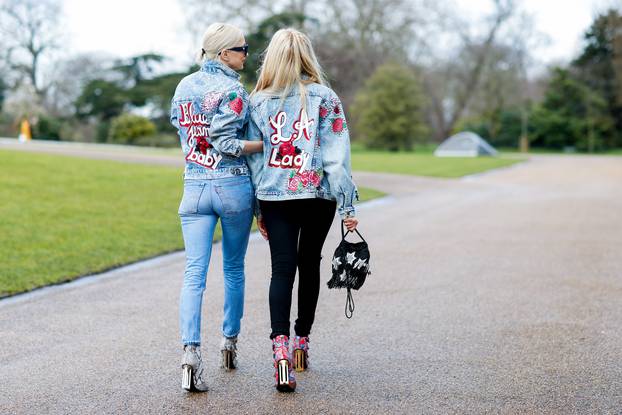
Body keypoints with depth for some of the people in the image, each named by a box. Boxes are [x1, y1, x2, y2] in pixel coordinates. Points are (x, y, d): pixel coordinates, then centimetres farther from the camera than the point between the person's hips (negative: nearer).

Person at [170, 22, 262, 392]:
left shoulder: (184, 87, 9)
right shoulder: (231, 90, -12)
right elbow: (226, 145, -17)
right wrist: (269, 143, -13)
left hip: (194, 187, 4)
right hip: (234, 186, -4)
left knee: (194, 272, -3)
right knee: (234, 268, 14)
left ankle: (191, 351, -18)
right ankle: (230, 342, 26)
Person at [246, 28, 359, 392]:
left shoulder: (258, 101, 4)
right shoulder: (325, 97, -2)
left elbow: (254, 157, 6)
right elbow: (336, 156, -7)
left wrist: (259, 210, 13)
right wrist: (348, 204, -4)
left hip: (274, 197, 1)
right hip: (318, 195, 0)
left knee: (282, 269, -1)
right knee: (309, 265, 16)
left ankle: (281, 347, -20)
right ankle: (302, 341, 27)